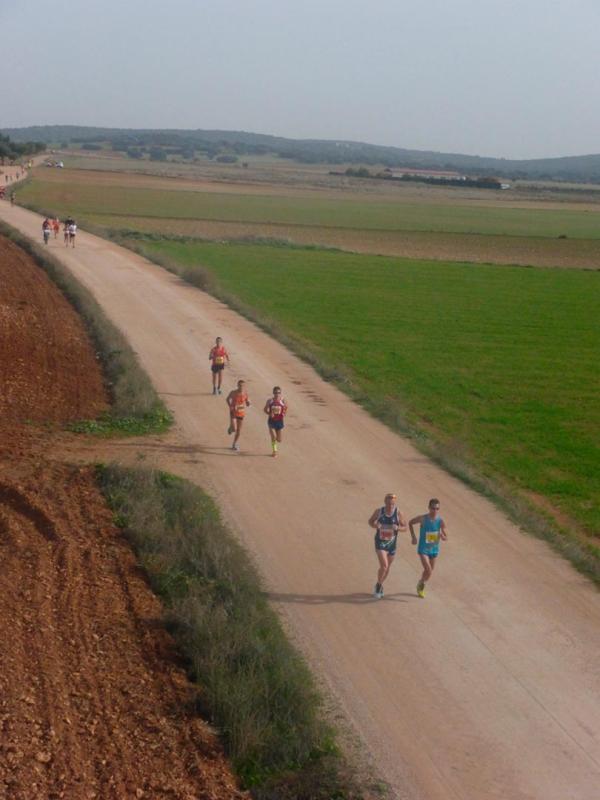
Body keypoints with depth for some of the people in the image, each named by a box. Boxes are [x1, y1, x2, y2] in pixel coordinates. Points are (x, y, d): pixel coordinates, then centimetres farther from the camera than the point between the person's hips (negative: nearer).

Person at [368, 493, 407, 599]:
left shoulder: (398, 513, -10)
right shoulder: (379, 511, -10)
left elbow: (404, 527, -2)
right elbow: (370, 521, 6)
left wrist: (397, 528, -24)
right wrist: (375, 525, -17)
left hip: (392, 543, 2)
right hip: (380, 542, -2)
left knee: (387, 567, 15)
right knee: (384, 566, -16)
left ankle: (380, 585, 40)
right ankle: (378, 586, 7)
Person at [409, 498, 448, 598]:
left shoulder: (440, 521, -9)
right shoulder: (423, 519, -15)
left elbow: (446, 537, -3)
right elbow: (410, 523, 3)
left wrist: (442, 536, -27)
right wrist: (413, 537, -4)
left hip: (434, 549, 4)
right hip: (423, 549, -3)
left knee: (430, 571, 15)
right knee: (428, 570, -17)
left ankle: (421, 586, 42)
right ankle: (420, 585, 11)